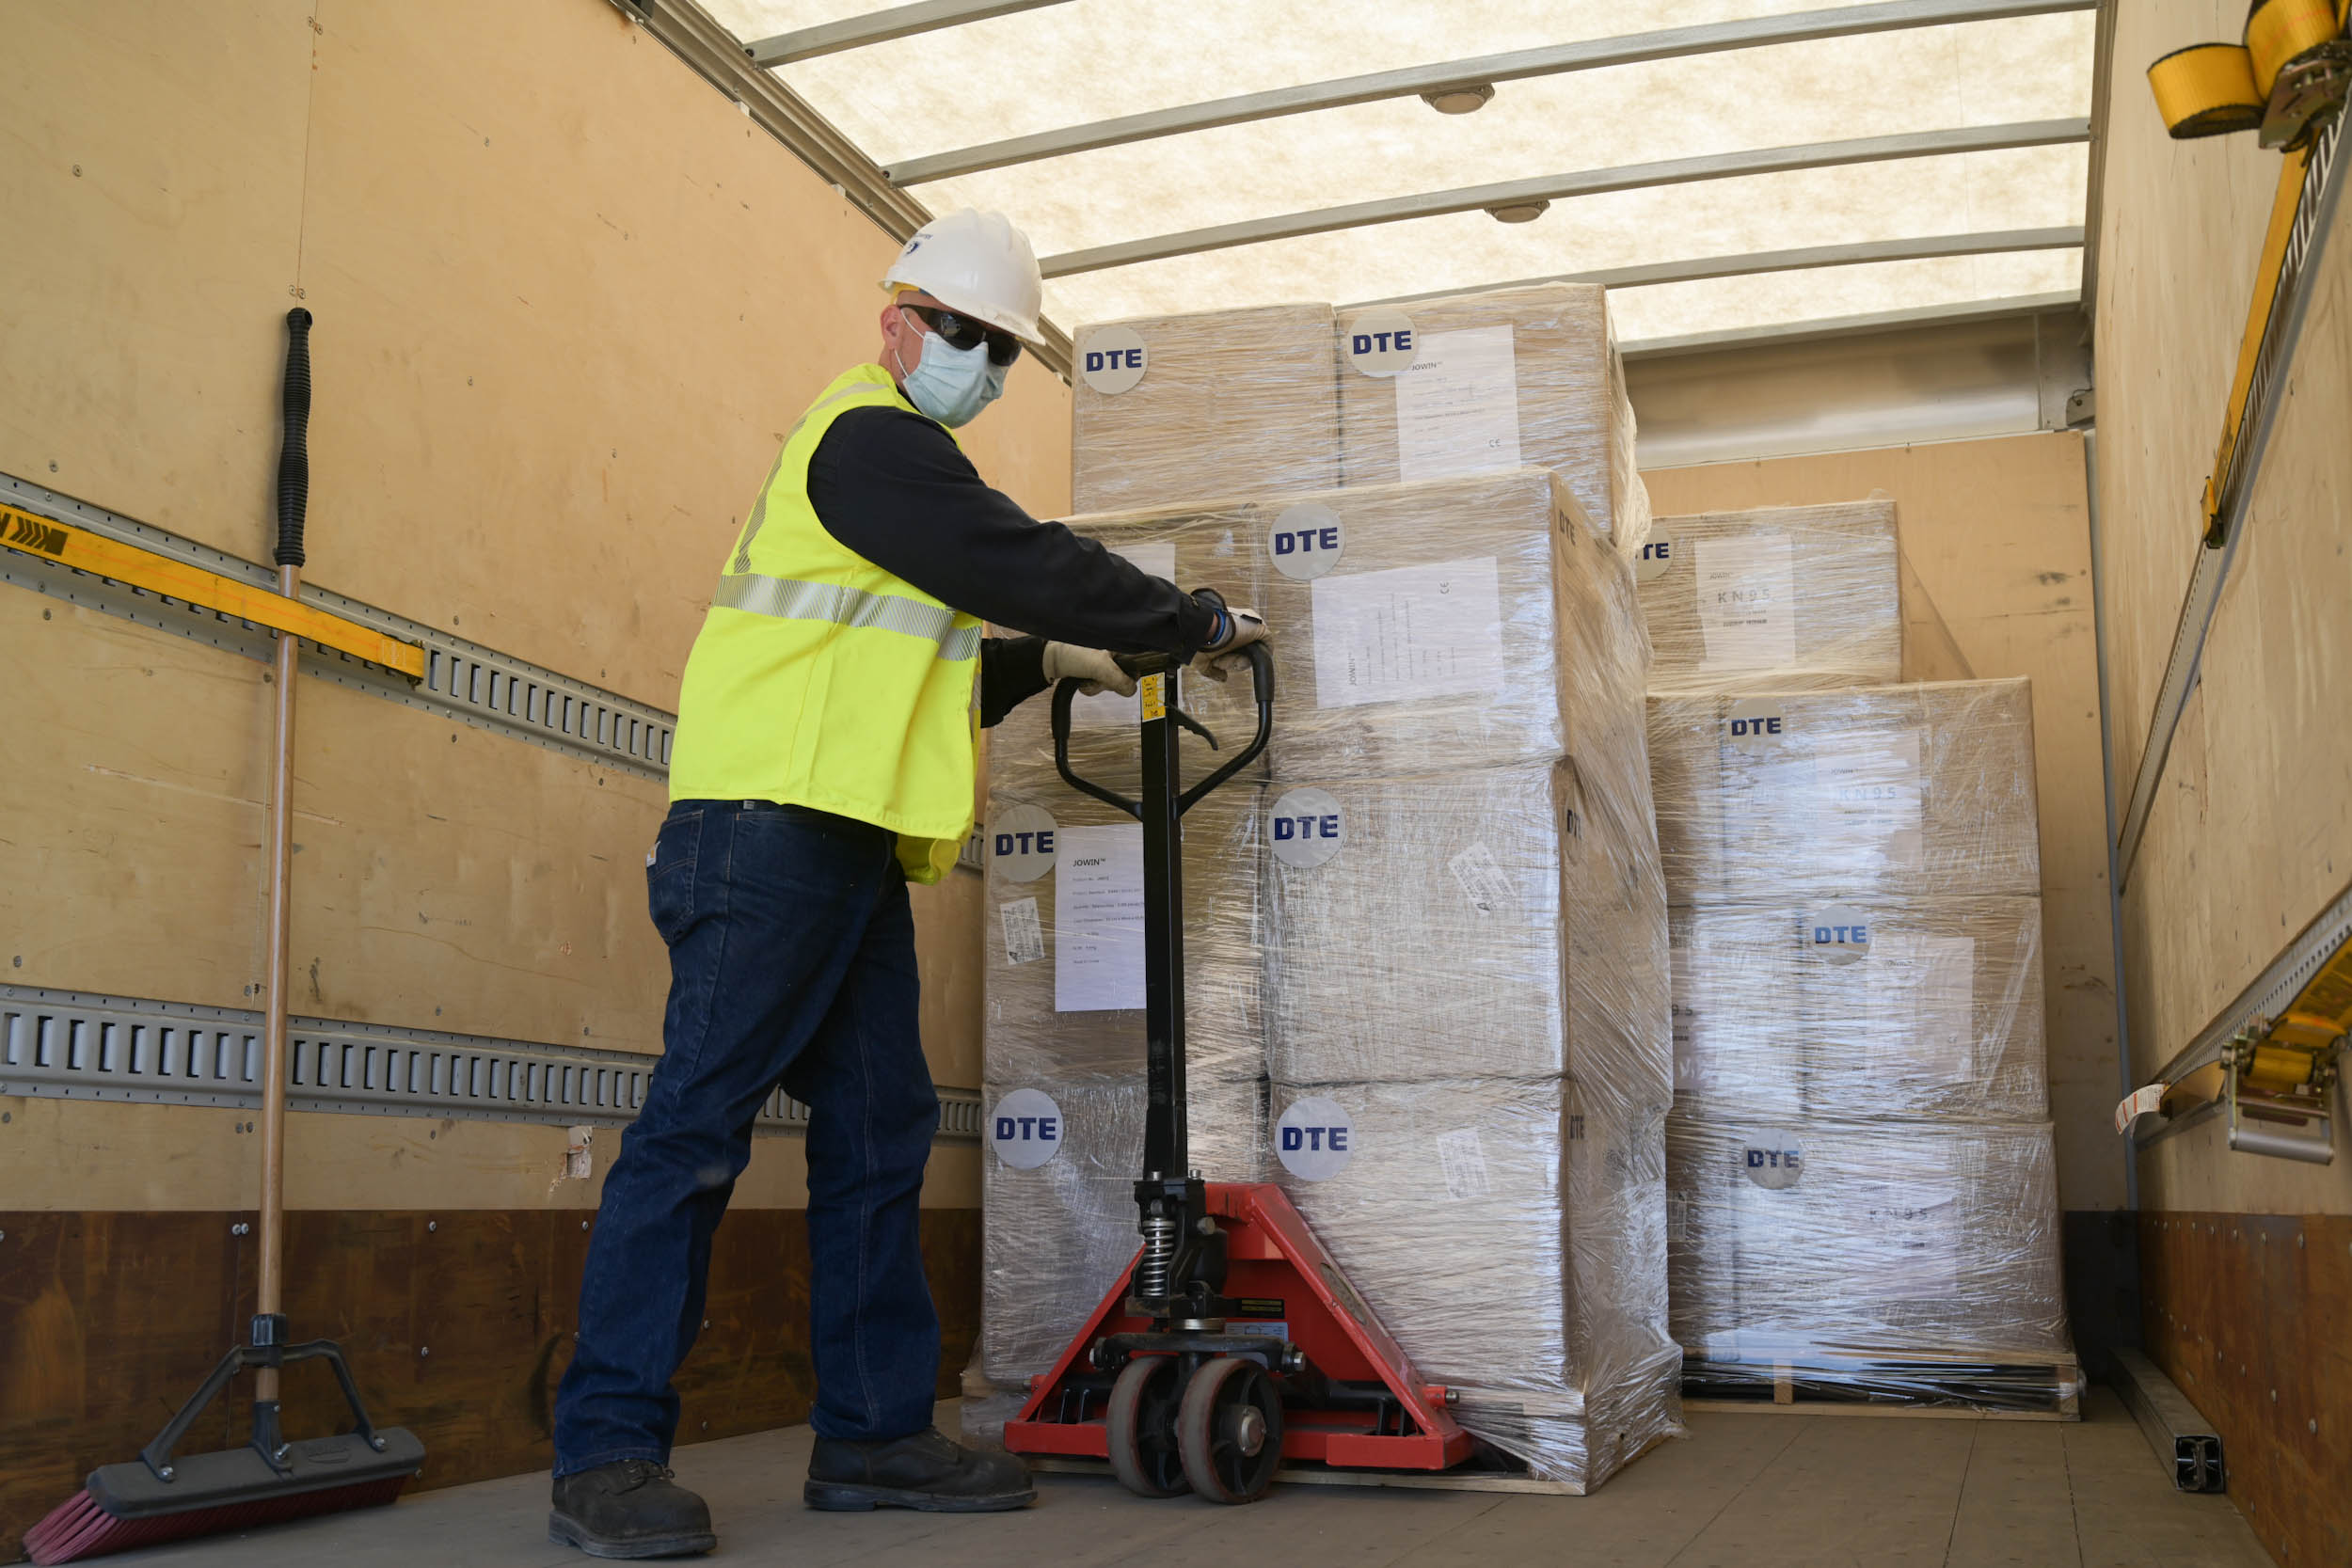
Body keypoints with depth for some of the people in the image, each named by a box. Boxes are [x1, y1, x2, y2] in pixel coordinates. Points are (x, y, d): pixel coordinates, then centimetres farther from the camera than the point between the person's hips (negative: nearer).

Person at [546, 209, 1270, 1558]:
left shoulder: (898, 453, 28)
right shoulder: (868, 435, -5)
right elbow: (1029, 565, -12)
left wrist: (1051, 662, 18)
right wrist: (1203, 624, -1)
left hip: (849, 848, 10)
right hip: (773, 828, -10)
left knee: (880, 1127, 7)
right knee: (702, 1122, -10)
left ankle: (876, 1431, 13)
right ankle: (610, 1452, -6)